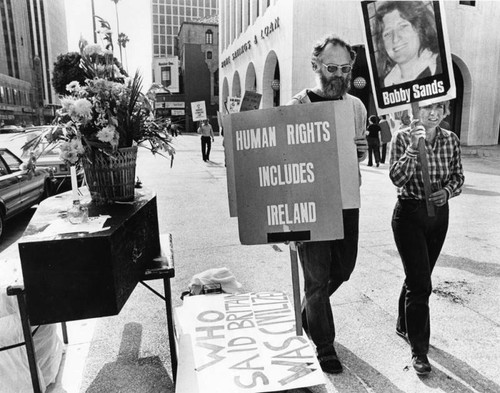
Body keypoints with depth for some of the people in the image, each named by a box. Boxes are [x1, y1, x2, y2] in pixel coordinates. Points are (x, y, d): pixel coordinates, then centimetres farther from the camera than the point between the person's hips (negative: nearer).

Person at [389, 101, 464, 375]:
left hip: (439, 214, 5)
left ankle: (404, 325, 42)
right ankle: (419, 350, 10)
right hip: (409, 214, -5)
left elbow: (458, 177, 8)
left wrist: (448, 191, -12)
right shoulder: (403, 138, -9)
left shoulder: (451, 140, 2)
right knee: (420, 284, -5)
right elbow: (397, 179, -19)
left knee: (418, 277, 18)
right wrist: (413, 147, -28)